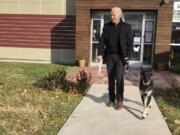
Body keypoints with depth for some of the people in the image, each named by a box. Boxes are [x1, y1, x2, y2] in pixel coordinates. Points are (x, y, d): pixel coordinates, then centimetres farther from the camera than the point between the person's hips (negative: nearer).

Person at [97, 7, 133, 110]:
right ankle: (111, 99, 17)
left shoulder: (127, 27, -1)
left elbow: (130, 43, -2)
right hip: (109, 56, 3)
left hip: (120, 56, -3)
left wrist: (127, 55, -13)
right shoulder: (107, 26, 5)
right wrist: (100, 53, -10)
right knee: (111, 78, 7)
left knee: (119, 78, -8)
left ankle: (120, 101, 2)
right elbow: (102, 41, 1)